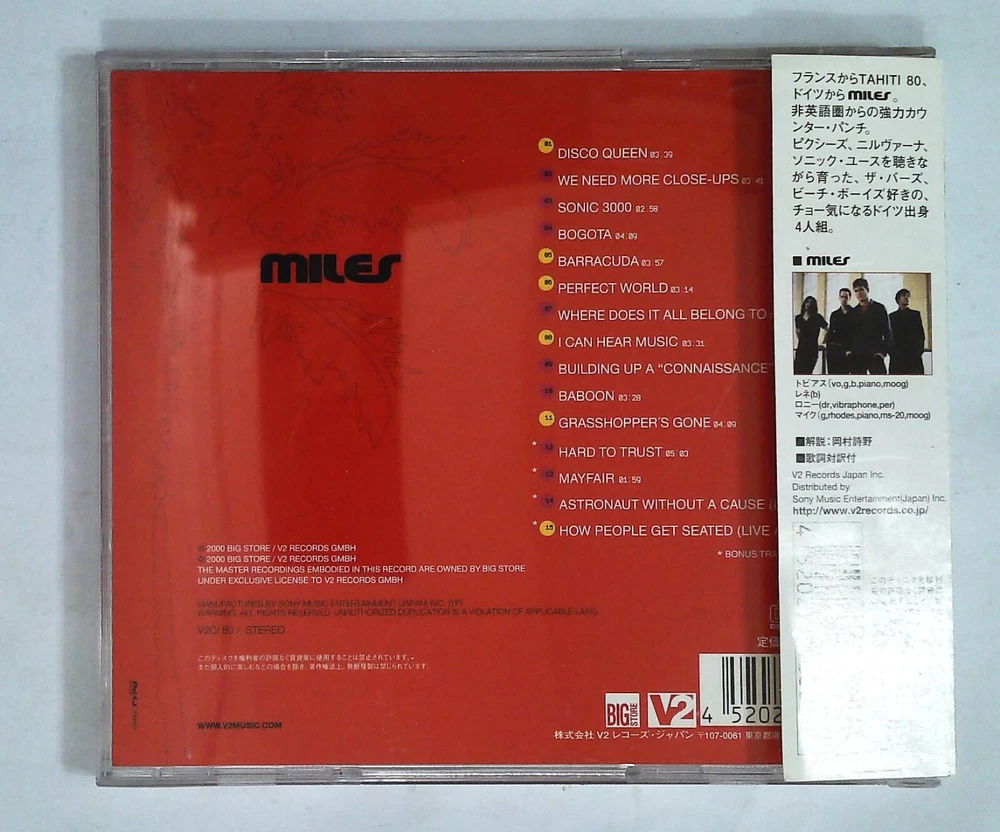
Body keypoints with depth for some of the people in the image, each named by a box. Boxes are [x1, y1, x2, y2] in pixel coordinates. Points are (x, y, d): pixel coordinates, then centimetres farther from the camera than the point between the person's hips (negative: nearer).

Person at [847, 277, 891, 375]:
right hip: (856, 355, 3)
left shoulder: (879, 308, 7)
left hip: (875, 355, -3)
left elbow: (887, 332, 4)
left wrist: (884, 351, -7)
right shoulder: (853, 312, 15)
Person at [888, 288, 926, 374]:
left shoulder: (915, 314, 15)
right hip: (897, 356, 0)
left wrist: (920, 350, -1)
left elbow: (921, 334, 10)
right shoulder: (892, 316, 14)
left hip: (914, 354, 0)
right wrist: (891, 351, -1)